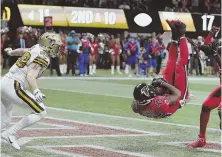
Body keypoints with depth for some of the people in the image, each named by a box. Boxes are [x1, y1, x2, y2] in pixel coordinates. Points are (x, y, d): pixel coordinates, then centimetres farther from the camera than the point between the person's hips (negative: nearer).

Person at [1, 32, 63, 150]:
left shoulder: (36, 49, 15)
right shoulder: (43, 58, -11)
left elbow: (22, 51, 36)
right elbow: (31, 75, -25)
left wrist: (11, 52, 58)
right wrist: (36, 91, -41)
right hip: (14, 86, -10)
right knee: (40, 112, -6)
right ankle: (10, 133, -6)